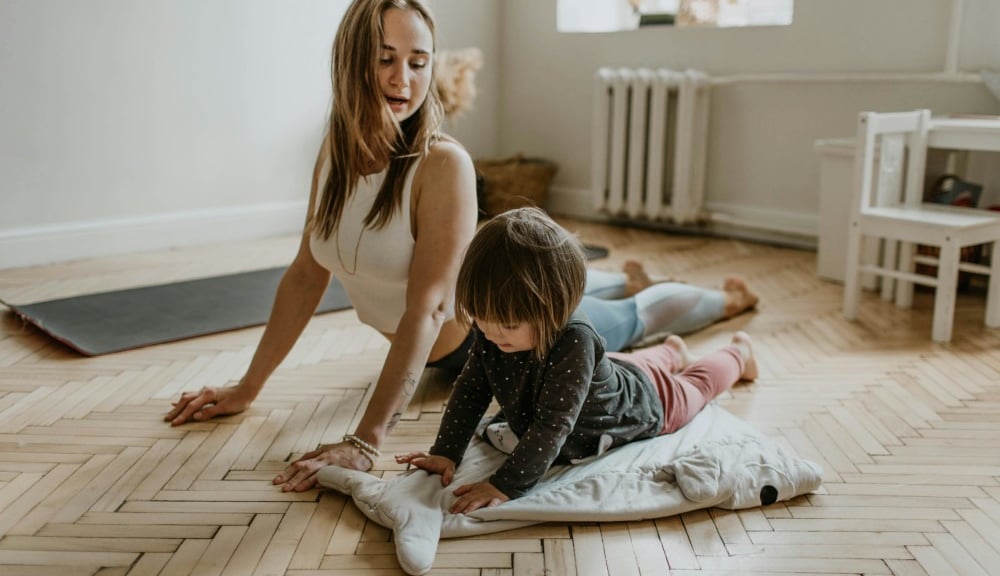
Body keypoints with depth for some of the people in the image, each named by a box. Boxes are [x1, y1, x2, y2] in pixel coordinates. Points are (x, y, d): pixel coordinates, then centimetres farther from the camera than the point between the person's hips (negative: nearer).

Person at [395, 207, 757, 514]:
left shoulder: (573, 341, -50)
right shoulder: (492, 331, -31)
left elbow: (552, 426, -50)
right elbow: (471, 390, -20)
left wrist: (506, 486, -53)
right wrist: (444, 453, -28)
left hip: (643, 401, -4)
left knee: (693, 386, 28)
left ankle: (738, 353, 57)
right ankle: (671, 352, 67)